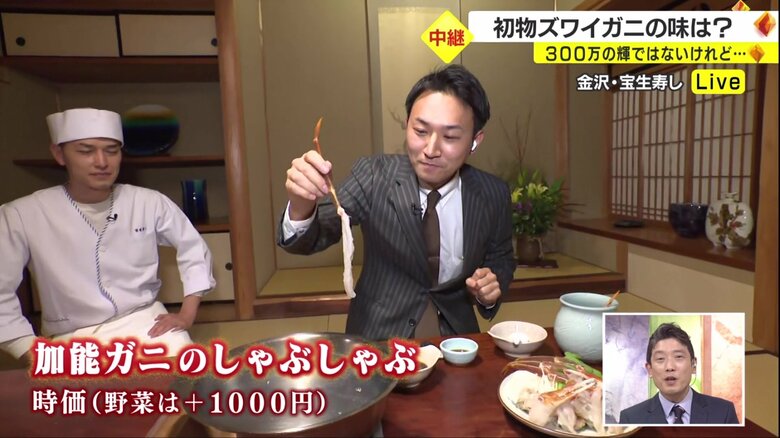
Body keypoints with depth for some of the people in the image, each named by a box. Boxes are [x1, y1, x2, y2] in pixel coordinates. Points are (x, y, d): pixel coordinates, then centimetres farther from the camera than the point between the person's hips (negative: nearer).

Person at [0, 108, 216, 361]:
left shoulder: (149, 203, -3)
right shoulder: (21, 215, -7)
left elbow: (193, 249, 5)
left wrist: (187, 314, -2)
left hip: (145, 321, 1)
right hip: (73, 339, 0)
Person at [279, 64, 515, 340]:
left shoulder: (493, 195, -7)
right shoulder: (374, 176, -12)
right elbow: (315, 237, -17)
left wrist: (492, 286, -11)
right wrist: (302, 206, -38)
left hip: (455, 338, 2)